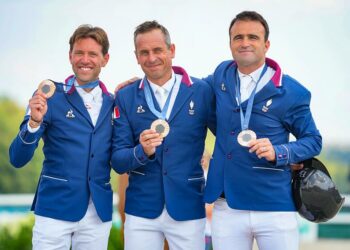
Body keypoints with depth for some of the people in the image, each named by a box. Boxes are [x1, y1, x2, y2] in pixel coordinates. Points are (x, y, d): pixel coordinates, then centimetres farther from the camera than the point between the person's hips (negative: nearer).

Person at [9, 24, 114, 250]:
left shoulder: (113, 104, 7)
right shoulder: (50, 97, -3)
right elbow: (18, 159, -7)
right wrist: (34, 122, -25)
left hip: (99, 213, 3)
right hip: (56, 209, -3)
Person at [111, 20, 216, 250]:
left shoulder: (202, 91, -2)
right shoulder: (125, 98, 2)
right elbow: (117, 161, -2)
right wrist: (141, 151, -20)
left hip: (188, 209, -1)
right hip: (141, 210, 1)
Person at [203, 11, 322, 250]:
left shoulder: (291, 91, -6)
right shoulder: (222, 75, 7)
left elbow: (313, 141, 0)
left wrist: (278, 153, -17)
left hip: (275, 208, -3)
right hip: (227, 207, 4)